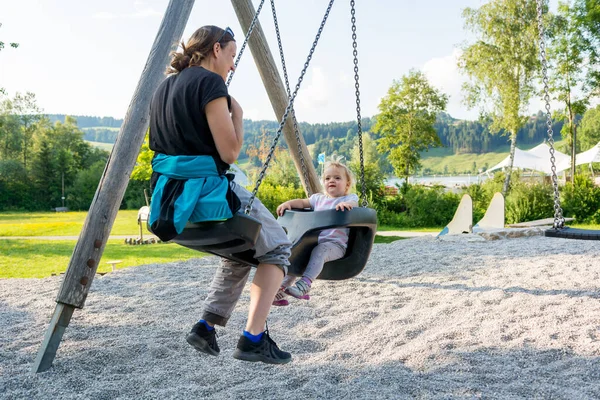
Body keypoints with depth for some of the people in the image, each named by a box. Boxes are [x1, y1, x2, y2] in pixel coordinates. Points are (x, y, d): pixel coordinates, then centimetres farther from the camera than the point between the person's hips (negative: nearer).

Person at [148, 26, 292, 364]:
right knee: (277, 248, 10)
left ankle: (206, 326, 18)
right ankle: (253, 337, 0)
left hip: (168, 196, 9)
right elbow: (230, 152, -12)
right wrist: (237, 113, 3)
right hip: (205, 191, -9)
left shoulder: (165, 86, 16)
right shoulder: (210, 82, -10)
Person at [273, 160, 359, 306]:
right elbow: (302, 202, 20)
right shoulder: (319, 198, 22)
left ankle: (305, 284, -47)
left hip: (335, 244, -6)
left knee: (319, 251, -35)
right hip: (313, 241, 6)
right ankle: (282, 287, -5)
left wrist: (346, 204, -39)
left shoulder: (349, 198, 5)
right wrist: (288, 203, 1)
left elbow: (353, 204, -16)